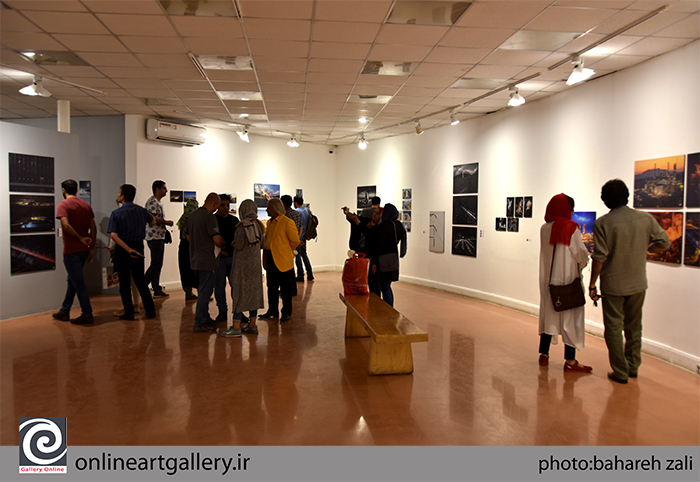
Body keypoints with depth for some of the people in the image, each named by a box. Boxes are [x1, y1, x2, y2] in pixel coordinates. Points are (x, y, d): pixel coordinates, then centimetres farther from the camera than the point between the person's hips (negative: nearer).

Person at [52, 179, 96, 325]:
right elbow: (93, 228, 8)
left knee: (78, 283, -1)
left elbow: (66, 225, -24)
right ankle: (64, 311, 27)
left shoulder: (63, 205, -9)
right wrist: (91, 248, 11)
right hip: (84, 250, 7)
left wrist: (80, 238, -14)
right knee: (72, 280, 17)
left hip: (71, 251, -7)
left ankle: (87, 314, 3)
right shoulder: (86, 205, 10)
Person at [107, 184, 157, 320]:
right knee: (140, 280, 13)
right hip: (138, 246, 4)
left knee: (124, 281, 5)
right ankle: (150, 310, 13)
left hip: (122, 248, -4)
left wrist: (128, 249, -22)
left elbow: (114, 235, -20)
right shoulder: (141, 210, 1)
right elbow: (153, 222, 20)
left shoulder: (116, 213, -10)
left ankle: (129, 312, 7)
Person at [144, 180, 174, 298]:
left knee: (157, 264, 11)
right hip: (154, 237, -10)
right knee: (156, 264, -10)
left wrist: (165, 227, 14)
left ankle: (157, 290, 15)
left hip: (159, 237, 10)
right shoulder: (152, 202, -11)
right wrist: (166, 222, -13)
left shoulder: (158, 203, 20)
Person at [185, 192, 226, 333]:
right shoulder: (209, 216, -16)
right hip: (206, 260, -9)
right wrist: (222, 245, 0)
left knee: (202, 290, 19)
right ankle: (199, 324, 0)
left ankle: (205, 318, 28)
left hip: (195, 259, 9)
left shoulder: (192, 215, 10)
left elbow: (188, 236, 20)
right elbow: (217, 240, -21)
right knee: (205, 291, -3)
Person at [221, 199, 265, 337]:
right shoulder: (259, 224, 4)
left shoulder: (242, 226, -15)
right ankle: (252, 325, 16)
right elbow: (262, 244, 8)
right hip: (255, 263, 6)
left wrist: (233, 243, 3)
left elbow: (239, 245, -17)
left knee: (239, 292, -2)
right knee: (253, 291, 10)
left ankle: (236, 327, 0)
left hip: (242, 263, -6)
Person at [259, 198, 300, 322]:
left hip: (283, 260, -7)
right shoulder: (270, 222, 13)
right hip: (270, 259, 8)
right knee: (271, 287, 14)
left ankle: (287, 313, 12)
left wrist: (286, 251, 2)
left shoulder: (287, 222, -12)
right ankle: (272, 310, 26)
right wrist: (266, 252, 14)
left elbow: (295, 240, -8)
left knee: (285, 288, 2)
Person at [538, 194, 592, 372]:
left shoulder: (544, 228, 1)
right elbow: (581, 254, -11)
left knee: (548, 314, 15)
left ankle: (544, 355, 22)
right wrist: (582, 264, 12)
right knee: (570, 318, 2)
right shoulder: (571, 228, -14)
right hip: (567, 279, -5)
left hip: (547, 279, 6)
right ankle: (570, 362, 6)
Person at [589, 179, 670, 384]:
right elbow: (664, 242, 0)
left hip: (613, 284, -4)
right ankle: (633, 366, 30)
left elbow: (599, 257, -15)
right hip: (638, 283, 4)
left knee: (613, 328, 7)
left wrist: (592, 284, -7)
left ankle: (620, 372, 12)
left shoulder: (602, 223, -13)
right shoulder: (645, 218, -3)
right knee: (634, 327, 20)